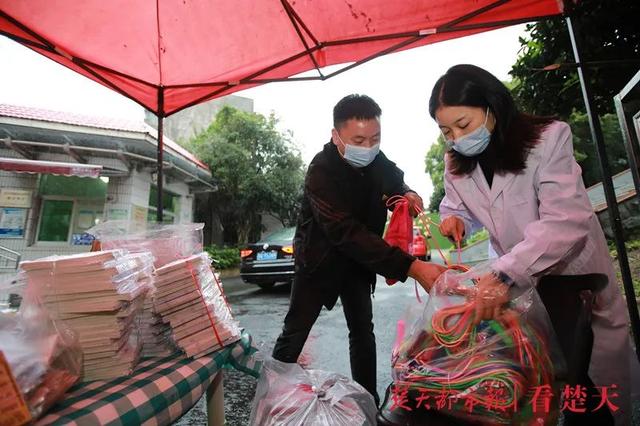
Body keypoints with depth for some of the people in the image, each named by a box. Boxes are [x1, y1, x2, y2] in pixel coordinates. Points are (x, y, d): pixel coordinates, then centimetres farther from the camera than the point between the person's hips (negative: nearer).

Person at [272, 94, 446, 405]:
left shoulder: (375, 159, -11)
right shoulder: (321, 172, -30)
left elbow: (394, 181, 10)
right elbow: (347, 232, -39)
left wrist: (406, 195, -16)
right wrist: (411, 267, -45)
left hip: (359, 258, 6)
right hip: (320, 257, -5)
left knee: (363, 330, 12)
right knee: (296, 331, 4)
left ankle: (368, 400, 29)